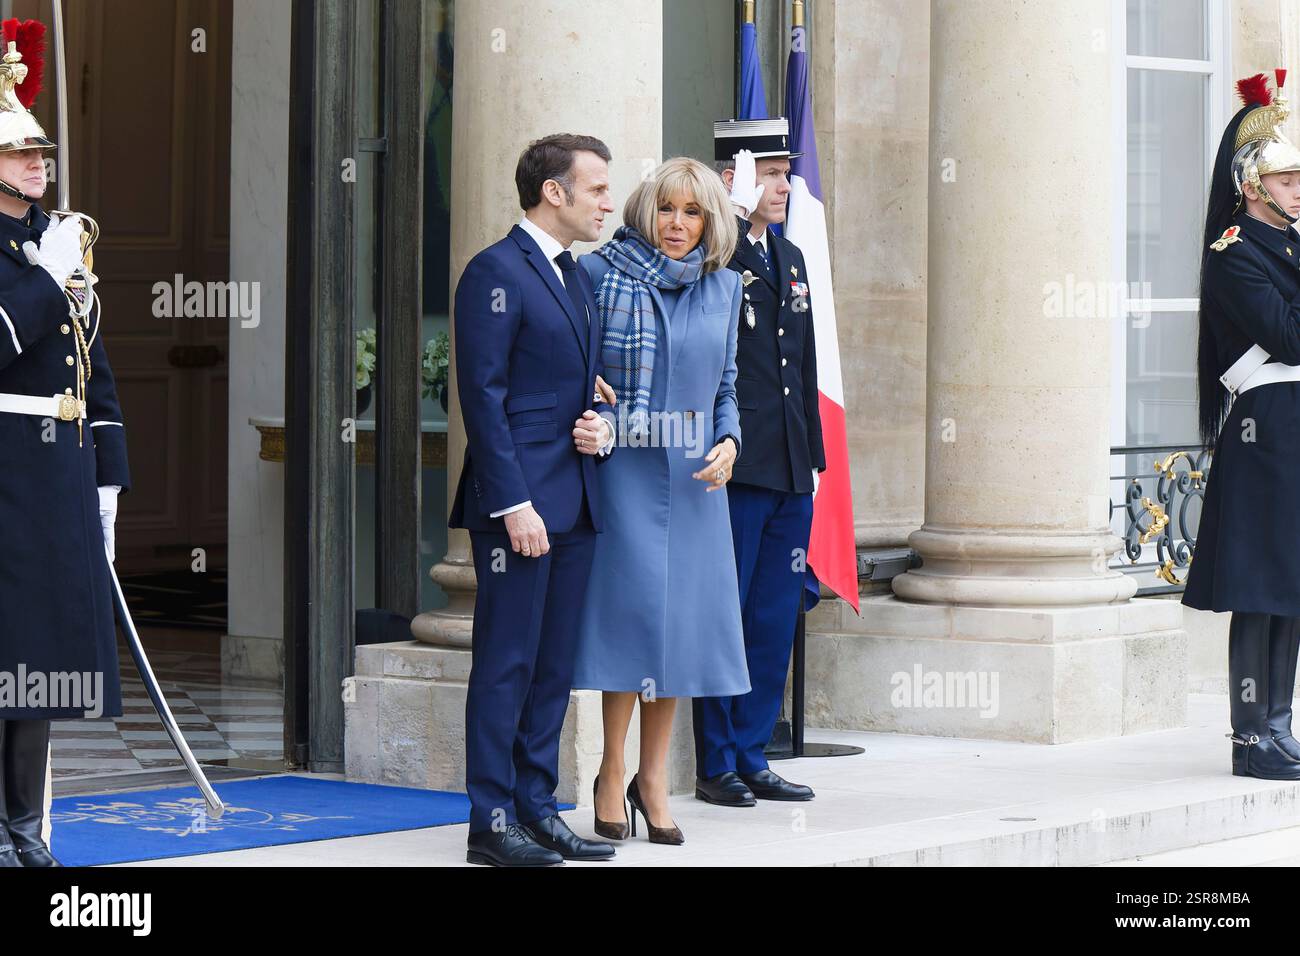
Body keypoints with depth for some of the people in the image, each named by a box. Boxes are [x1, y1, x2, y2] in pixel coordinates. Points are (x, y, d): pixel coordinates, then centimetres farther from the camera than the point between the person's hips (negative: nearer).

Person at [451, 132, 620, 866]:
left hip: (575, 502, 8)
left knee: (555, 666, 10)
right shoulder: (497, 272, -9)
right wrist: (513, 504, -19)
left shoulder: (576, 277, 18)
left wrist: (601, 426, 3)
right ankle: (492, 821, 0)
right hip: (520, 501, -8)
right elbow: (483, 395, -14)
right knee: (506, 662, -4)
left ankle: (537, 807, 16)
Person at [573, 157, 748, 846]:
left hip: (693, 474, 4)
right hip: (623, 461, -4)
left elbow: (725, 385, 16)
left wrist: (728, 443, -1)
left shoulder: (723, 287, 10)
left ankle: (653, 776, 14)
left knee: (683, 611, 3)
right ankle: (612, 774, 3)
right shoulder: (599, 273, -3)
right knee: (631, 603, -9)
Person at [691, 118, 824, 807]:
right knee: (723, 616, -1)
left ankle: (751, 757, 18)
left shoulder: (790, 259, 18)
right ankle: (716, 766, 7)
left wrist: (813, 455, 18)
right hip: (734, 468, -8)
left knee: (773, 621, 10)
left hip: (790, 472, 8)